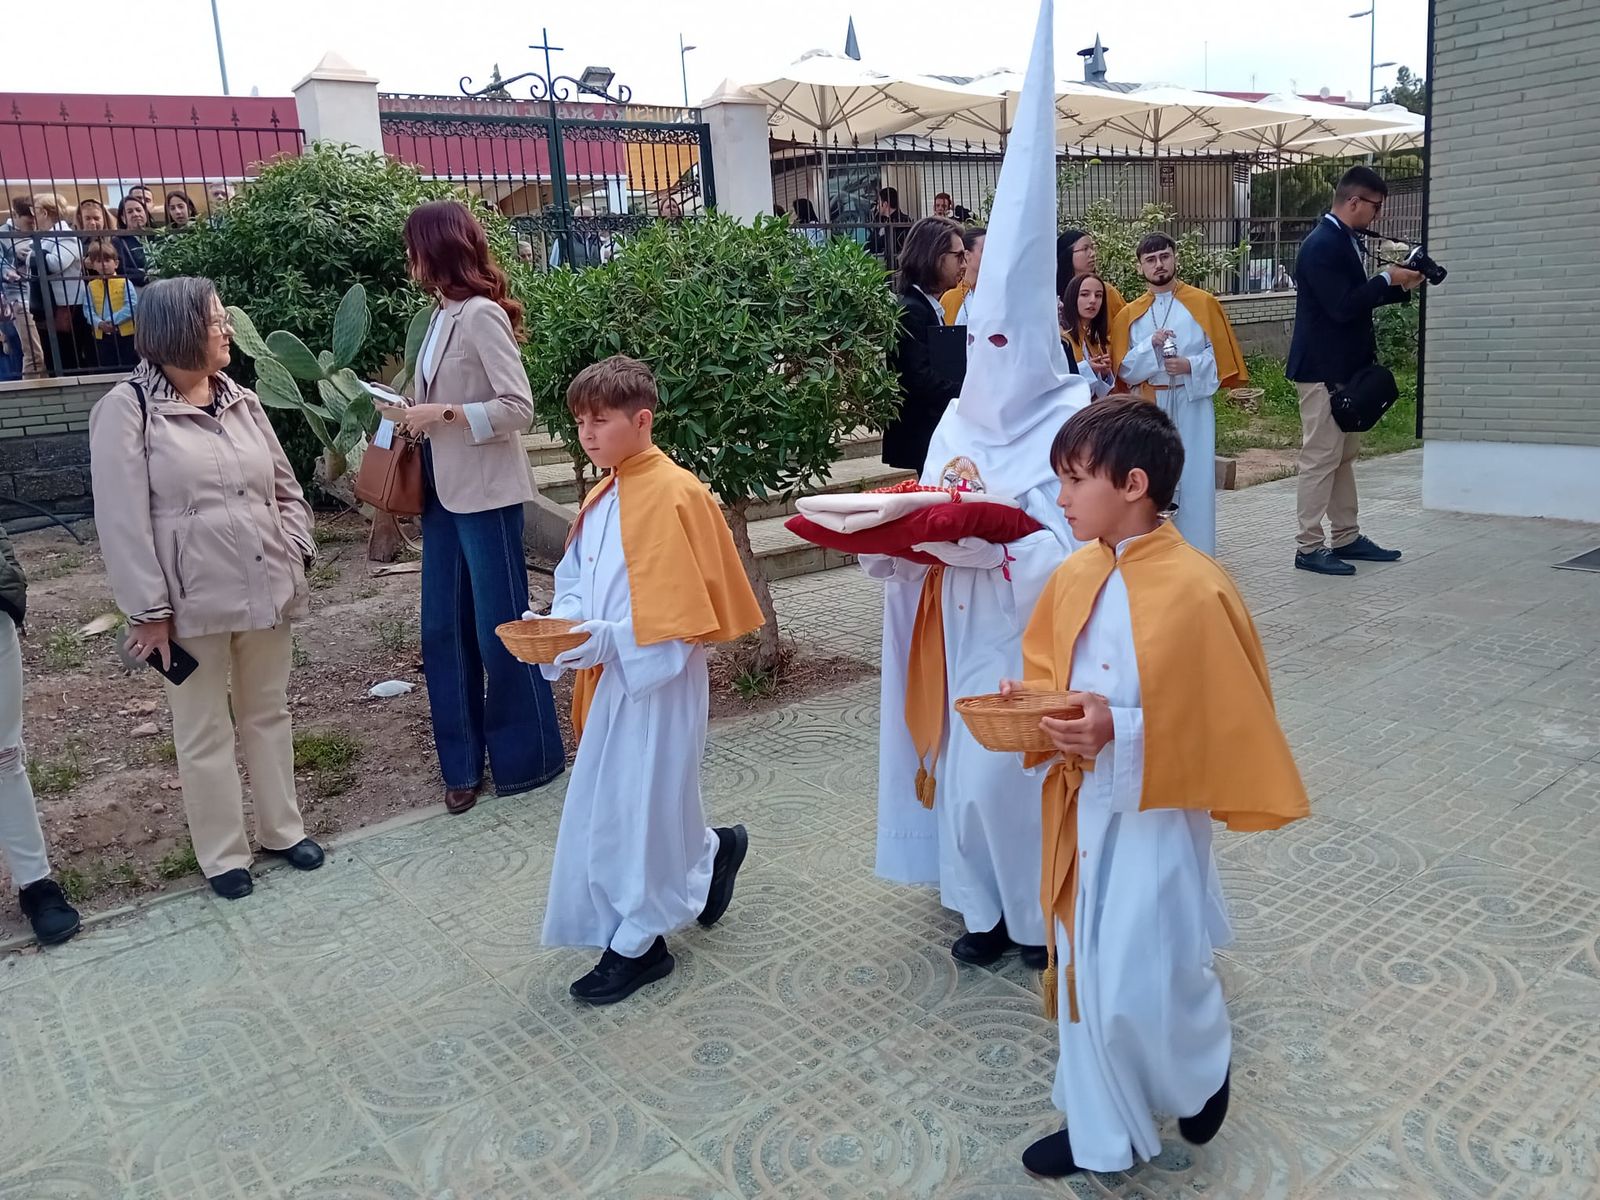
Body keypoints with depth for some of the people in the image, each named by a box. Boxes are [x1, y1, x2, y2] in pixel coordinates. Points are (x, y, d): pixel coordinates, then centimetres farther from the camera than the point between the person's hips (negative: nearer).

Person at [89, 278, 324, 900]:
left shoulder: (241, 401, 8)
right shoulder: (128, 408, -9)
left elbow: (286, 489, 15)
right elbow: (122, 521, -12)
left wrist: (293, 553, 0)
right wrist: (149, 610, -15)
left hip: (265, 591, 5)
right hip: (193, 602, -5)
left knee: (268, 714, 17)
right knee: (204, 732, 8)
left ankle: (282, 827, 33)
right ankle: (223, 853, 23)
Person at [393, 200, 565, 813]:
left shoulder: (481, 315, -14)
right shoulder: (442, 314, 10)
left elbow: (518, 409, -18)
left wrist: (440, 413, -18)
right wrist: (411, 412, 1)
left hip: (485, 492, -8)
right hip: (443, 491, 8)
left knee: (500, 627, 3)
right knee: (443, 629, 10)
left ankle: (527, 757, 19)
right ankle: (463, 761, 22)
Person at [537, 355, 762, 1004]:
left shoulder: (671, 493, -17)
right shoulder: (603, 494, 9)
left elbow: (682, 610, -21)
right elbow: (575, 576, 16)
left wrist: (600, 640, -24)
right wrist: (564, 624, -4)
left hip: (656, 676, -8)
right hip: (611, 674, 8)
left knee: (636, 803, 2)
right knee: (613, 799, 16)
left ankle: (638, 943, 19)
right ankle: (712, 851, 39)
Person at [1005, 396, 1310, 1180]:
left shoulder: (1196, 591, -19)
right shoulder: (1073, 578, 2)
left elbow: (1224, 719, -16)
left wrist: (1123, 732, -26)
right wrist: (1030, 705, -8)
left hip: (1154, 812, -6)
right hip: (1078, 807, 7)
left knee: (1142, 987, -2)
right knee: (1085, 972, 14)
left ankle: (1205, 1066, 34)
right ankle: (1100, 1133, 33)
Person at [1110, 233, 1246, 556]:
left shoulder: (1203, 303, 3)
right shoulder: (1129, 314, 8)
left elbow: (1223, 355, 2)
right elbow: (1123, 369, 3)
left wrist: (1190, 366, -14)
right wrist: (1151, 346, -12)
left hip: (1192, 404, -2)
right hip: (1149, 408, 2)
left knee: (1194, 479, -3)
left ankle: (1197, 556, 4)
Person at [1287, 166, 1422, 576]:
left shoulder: (1345, 240, 13)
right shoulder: (1322, 244, -18)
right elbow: (1342, 306, -24)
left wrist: (1400, 287, 8)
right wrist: (1387, 278, -14)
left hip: (1344, 367, 10)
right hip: (1322, 369, -10)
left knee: (1344, 455, 15)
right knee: (1320, 458, -6)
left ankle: (1347, 537, 23)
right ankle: (1309, 547, 1)